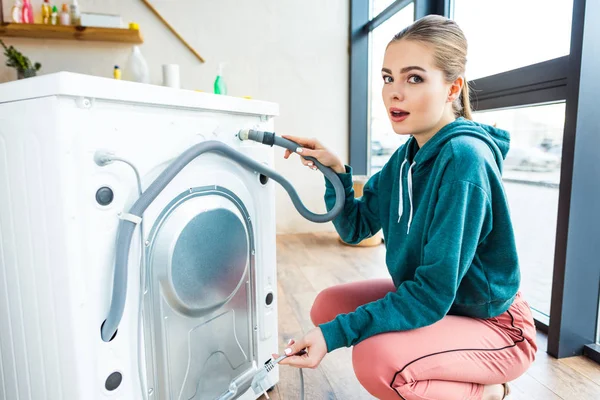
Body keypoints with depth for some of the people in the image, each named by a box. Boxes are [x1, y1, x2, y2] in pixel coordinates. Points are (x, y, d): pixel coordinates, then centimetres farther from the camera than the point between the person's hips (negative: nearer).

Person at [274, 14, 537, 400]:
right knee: (327, 305, -1)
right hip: (428, 299, 8)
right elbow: (356, 228, 2)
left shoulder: (463, 158, -28)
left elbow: (433, 294, -28)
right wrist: (336, 172, -13)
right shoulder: (406, 156, -2)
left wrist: (335, 333, -30)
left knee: (375, 358, -30)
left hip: (492, 323, -8)